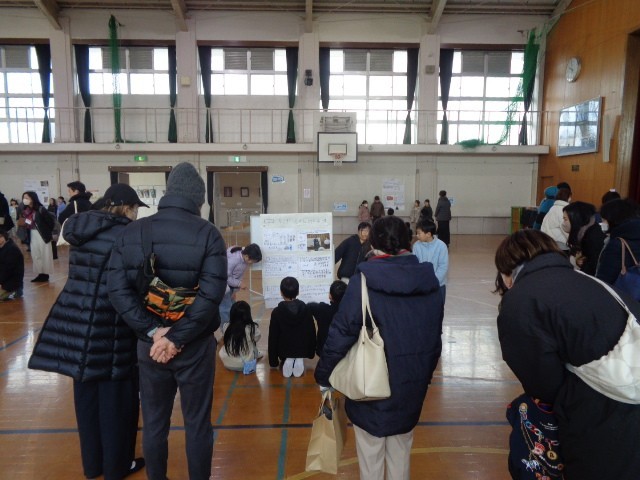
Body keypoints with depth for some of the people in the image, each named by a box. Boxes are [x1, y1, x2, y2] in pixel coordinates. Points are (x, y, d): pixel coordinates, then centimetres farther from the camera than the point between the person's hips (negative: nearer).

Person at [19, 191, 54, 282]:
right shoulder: (25, 210, 6)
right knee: (35, 255, 11)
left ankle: (45, 274, 9)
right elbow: (24, 223, 14)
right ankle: (40, 274, 19)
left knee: (45, 255, 1)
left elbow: (51, 221, -15)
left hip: (42, 235, -7)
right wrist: (22, 223, -6)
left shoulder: (40, 209, -14)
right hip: (32, 235, 7)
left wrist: (49, 233, -10)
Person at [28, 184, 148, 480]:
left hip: (77, 320, 8)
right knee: (115, 396, 9)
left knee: (87, 392, 19)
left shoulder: (82, 231, 9)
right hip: (109, 328, -7)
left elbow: (82, 275, 16)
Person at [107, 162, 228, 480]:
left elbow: (117, 289, -9)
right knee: (197, 423, 14)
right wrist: (177, 338, -16)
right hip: (194, 345, -3)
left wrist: (153, 331, -12)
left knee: (154, 423, 19)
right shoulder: (207, 234, -12)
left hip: (149, 344, 3)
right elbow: (210, 295, -21)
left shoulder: (131, 232, -2)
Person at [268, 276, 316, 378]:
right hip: (302, 349, 1)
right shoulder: (306, 309, -11)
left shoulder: (277, 312, -17)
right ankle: (299, 361, 6)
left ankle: (286, 361, 5)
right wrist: (311, 353, 16)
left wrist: (273, 361, 4)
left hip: (284, 350, 0)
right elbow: (311, 332, -1)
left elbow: (273, 337, -10)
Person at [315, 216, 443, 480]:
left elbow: (341, 334, -19)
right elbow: (435, 338, 5)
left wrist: (324, 376, -4)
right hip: (413, 385, 5)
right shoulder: (429, 280, -3)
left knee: (371, 456, 16)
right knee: (401, 452, 24)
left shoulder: (365, 281, -18)